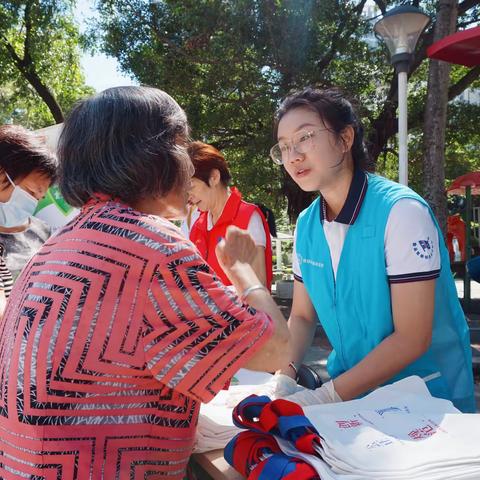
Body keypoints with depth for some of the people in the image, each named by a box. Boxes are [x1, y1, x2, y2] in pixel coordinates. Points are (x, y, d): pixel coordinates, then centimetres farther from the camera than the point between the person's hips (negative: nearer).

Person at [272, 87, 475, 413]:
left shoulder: (402, 212, -18)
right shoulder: (306, 225, 0)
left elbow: (411, 339, -19)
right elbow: (302, 317, 8)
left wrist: (328, 396, -21)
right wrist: (284, 375, -9)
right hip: (351, 396, 5)